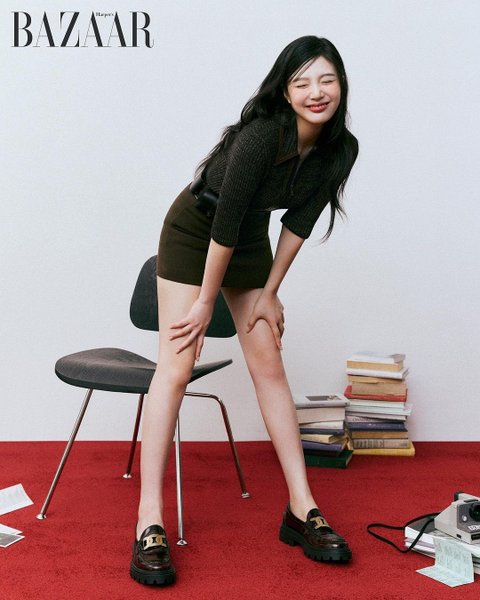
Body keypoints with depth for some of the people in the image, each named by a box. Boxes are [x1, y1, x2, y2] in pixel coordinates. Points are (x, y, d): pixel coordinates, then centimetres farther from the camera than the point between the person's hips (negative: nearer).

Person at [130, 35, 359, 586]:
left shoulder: (341, 149, -12)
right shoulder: (261, 135, -31)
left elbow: (300, 221, -3)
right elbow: (225, 221, -26)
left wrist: (269, 292, -2)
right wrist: (206, 303, -17)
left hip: (249, 241, 6)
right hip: (194, 231, -6)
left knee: (270, 369, 4)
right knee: (175, 368, -12)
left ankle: (302, 510, 10)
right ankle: (149, 524, -9)